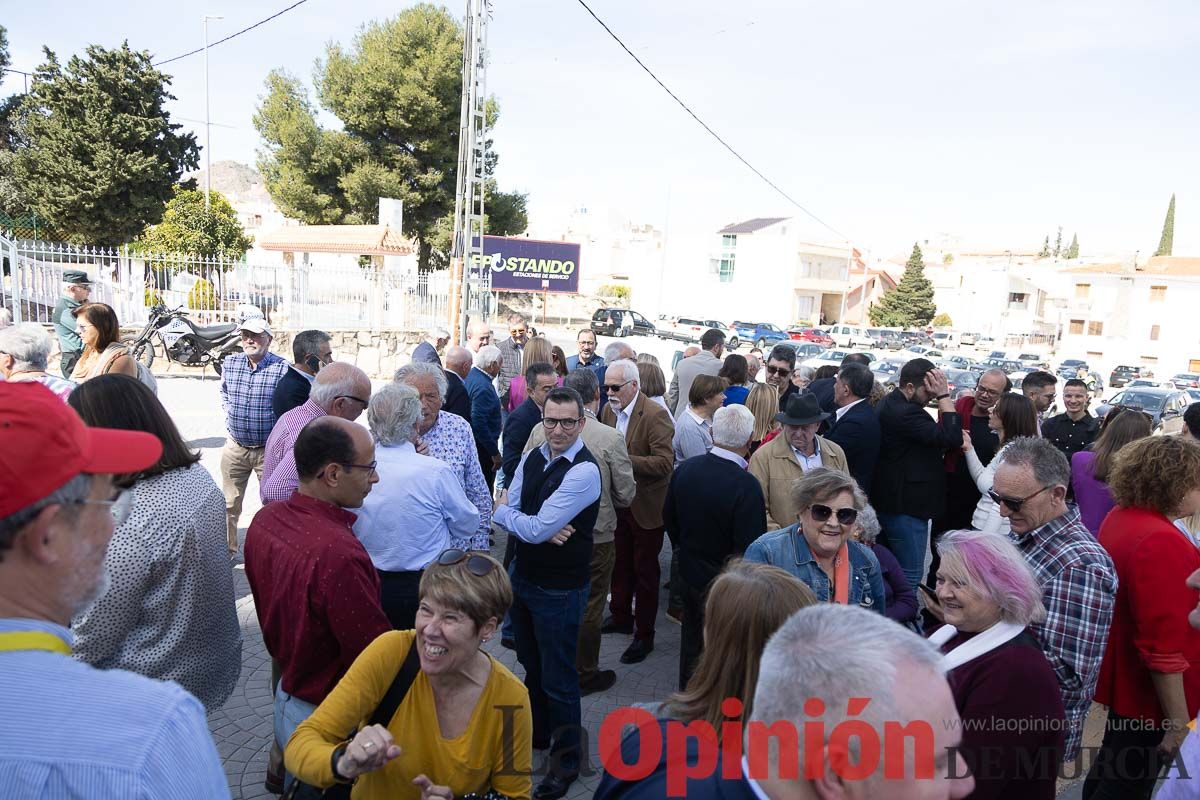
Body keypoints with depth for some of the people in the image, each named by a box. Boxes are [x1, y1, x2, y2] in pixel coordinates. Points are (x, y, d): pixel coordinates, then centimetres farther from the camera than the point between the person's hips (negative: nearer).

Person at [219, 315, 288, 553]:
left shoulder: (282, 368, -16)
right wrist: (229, 412, 9)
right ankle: (227, 549, 32)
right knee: (229, 504, 15)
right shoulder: (230, 363, 0)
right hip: (235, 447, 4)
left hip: (270, 450, -4)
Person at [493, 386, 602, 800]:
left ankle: (566, 759, 30)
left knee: (558, 678, 8)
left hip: (559, 588, -7)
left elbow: (537, 529, -26)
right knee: (531, 664, 24)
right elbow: (501, 514, -2)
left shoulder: (584, 471, -23)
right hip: (522, 575, 7)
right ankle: (538, 732, 48)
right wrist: (539, 527, -19)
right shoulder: (531, 459, 0)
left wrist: (508, 513, -7)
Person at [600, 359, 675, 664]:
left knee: (645, 570, 7)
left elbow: (665, 463, -27)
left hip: (645, 507, -6)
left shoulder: (656, 415, -21)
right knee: (621, 564, 21)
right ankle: (621, 617, 40)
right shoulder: (608, 410, 1)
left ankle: (644, 635, 21)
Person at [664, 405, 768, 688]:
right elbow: (751, 548, -26)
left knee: (692, 645, 25)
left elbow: (669, 519, 5)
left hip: (689, 576, 6)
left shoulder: (684, 468, -9)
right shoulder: (746, 486, -28)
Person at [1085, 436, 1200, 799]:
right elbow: (1163, 649, -27)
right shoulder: (1162, 542, -29)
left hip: (1120, 676, 9)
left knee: (1110, 763, 26)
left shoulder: (1119, 517, -1)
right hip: (1148, 698, -9)